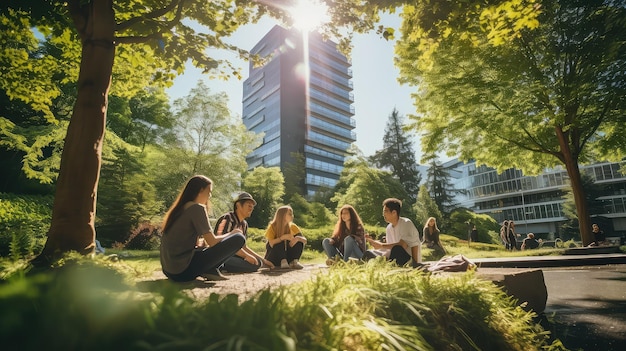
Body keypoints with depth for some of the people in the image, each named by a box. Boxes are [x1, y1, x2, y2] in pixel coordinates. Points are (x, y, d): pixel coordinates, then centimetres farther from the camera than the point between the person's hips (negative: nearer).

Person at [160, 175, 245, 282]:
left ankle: (208, 270, 6)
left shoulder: (179, 208, 16)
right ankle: (209, 271, -6)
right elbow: (212, 242, -9)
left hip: (169, 270, 9)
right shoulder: (197, 208, -9)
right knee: (239, 239, -8)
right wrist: (232, 233, 11)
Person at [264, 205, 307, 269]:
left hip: (286, 254, 4)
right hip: (272, 259, -4)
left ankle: (294, 261, -22)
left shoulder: (292, 226, -6)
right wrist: (283, 237, -34)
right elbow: (271, 243, -29)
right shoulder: (272, 226, -15)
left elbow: (305, 240, -9)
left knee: (299, 240, -16)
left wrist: (297, 238, -30)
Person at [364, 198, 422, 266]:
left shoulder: (406, 223, -13)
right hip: (396, 259, 7)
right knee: (368, 253, -5)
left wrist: (381, 245, -23)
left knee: (396, 249, -38)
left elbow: (403, 245, -25)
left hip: (410, 259, -7)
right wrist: (373, 241, -2)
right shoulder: (388, 228, 8)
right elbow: (390, 248, 9)